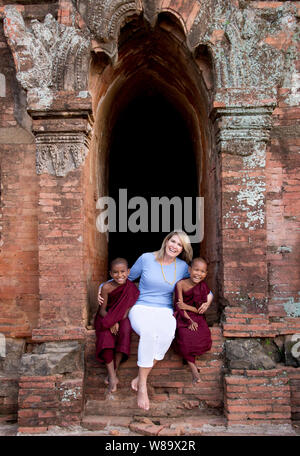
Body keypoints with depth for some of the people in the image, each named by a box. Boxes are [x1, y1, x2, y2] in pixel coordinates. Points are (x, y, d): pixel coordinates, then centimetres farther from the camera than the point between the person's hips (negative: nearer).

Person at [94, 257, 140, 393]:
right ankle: (112, 377, -28)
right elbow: (102, 309, -8)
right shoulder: (106, 287, -13)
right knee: (106, 336, -29)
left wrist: (118, 321, -25)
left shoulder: (132, 288, -11)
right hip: (106, 317, 0)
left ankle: (114, 371, -21)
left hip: (123, 318, 0)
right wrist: (111, 322, -24)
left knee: (125, 331, -31)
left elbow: (129, 308, -10)